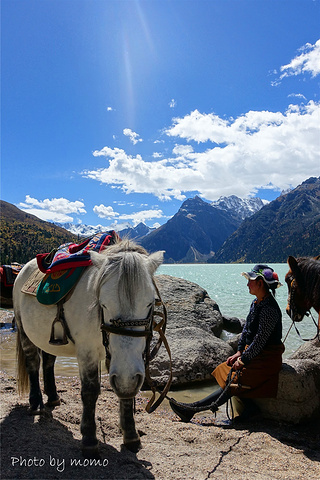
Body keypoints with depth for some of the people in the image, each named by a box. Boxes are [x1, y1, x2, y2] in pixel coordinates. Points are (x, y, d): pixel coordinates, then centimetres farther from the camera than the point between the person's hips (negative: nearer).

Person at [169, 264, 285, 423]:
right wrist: (239, 352, 4)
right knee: (226, 371, 0)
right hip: (254, 352, 10)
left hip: (267, 358, -10)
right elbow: (246, 329, 12)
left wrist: (243, 359, -16)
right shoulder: (256, 303, 7)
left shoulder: (269, 308, -23)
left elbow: (260, 340, -22)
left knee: (235, 381, -13)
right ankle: (250, 406, -2)